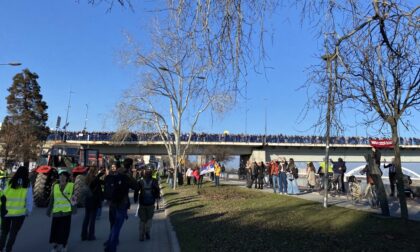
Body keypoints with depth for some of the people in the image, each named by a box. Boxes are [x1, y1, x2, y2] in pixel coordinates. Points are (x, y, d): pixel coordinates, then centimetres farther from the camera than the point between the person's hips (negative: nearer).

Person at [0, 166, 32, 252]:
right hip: (19, 213, -2)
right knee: (13, 232, 13)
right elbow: (29, 200, -4)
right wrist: (28, 211, 8)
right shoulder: (27, 185, -7)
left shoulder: (9, 183, -2)